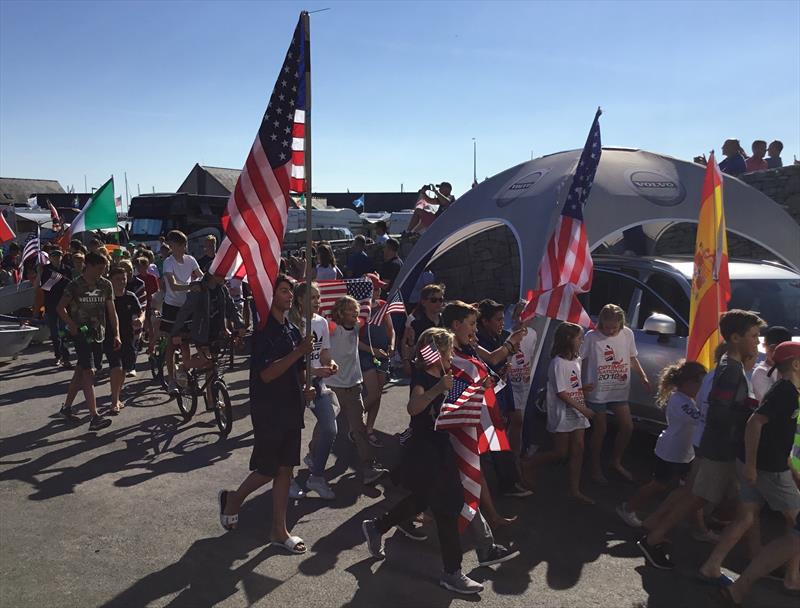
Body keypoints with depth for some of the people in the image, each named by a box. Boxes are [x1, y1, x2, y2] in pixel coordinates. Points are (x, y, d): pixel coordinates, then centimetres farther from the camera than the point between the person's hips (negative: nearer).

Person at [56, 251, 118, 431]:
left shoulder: (105, 285, 5)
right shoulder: (76, 285, -7)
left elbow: (111, 311, 7)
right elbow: (61, 308, 0)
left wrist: (116, 334, 0)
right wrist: (73, 327, -11)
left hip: (98, 335, 5)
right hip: (81, 335, -5)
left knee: (81, 372, 15)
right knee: (88, 373, -13)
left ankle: (67, 406, 32)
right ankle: (95, 417, -17)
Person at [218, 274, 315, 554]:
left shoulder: (292, 330, 9)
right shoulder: (264, 331, -16)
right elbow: (266, 373, -24)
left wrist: (304, 389, 4)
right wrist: (299, 351, -27)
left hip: (291, 408, 7)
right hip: (268, 411, -7)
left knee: (284, 469, 11)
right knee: (268, 470, 4)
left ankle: (279, 531, 21)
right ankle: (233, 499, 33)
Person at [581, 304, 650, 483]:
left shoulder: (627, 334, -1)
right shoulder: (592, 337, -13)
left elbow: (632, 359, 12)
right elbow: (582, 362, -9)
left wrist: (643, 377, 2)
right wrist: (582, 383, -20)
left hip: (620, 391, 4)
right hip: (597, 392, -4)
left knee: (627, 427, 6)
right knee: (600, 431, 5)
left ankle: (616, 462, 30)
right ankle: (596, 469, 23)